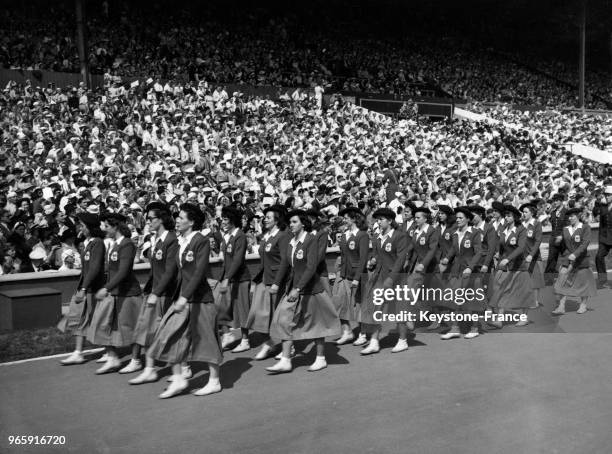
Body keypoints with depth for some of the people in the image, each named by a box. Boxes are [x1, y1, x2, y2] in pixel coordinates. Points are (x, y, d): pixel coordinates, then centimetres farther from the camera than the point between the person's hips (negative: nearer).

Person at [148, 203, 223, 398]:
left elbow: (199, 272, -20)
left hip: (199, 298, -8)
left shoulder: (201, 241, -13)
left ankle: (214, 381, 17)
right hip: (182, 297, 8)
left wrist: (185, 297, -25)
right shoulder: (182, 242, 10)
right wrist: (179, 296, 15)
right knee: (171, 337, 2)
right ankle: (178, 379, 12)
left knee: (206, 339, 3)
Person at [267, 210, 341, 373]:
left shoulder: (311, 240, -13)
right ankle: (285, 361, 3)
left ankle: (321, 359, 21)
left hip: (310, 288, -6)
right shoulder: (291, 243, 7)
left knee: (315, 323, 6)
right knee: (286, 321, -2)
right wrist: (290, 286, 16)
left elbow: (311, 267, -21)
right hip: (294, 288, 7)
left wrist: (298, 289, -26)